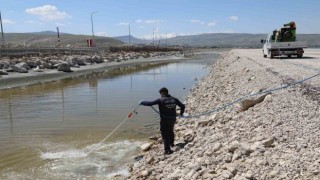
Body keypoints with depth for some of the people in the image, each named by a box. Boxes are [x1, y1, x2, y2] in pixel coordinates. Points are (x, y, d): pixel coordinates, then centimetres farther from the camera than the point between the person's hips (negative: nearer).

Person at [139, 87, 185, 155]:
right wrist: (181, 113, 25)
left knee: (165, 134, 4)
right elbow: (182, 106, 7)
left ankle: (167, 149, -1)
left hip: (164, 120, -5)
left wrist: (142, 102, -3)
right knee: (171, 131, 28)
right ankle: (171, 143, 48)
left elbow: (150, 103, -20)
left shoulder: (160, 100, -15)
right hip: (173, 119, 5)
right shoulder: (174, 99, 0)